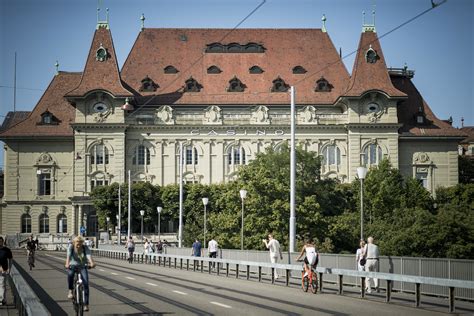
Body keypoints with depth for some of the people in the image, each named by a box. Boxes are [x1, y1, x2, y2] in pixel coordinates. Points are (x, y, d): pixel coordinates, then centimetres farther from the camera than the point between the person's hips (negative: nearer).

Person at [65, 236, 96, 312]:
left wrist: (92, 263, -54)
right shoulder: (71, 248, -15)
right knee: (70, 274, -37)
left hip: (83, 266, 1)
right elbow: (68, 256, -32)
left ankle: (86, 304, -10)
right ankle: (70, 291, -15)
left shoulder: (85, 248, -15)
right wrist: (67, 264, -52)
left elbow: (89, 256, -33)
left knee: (85, 283, -16)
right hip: (73, 265, -1)